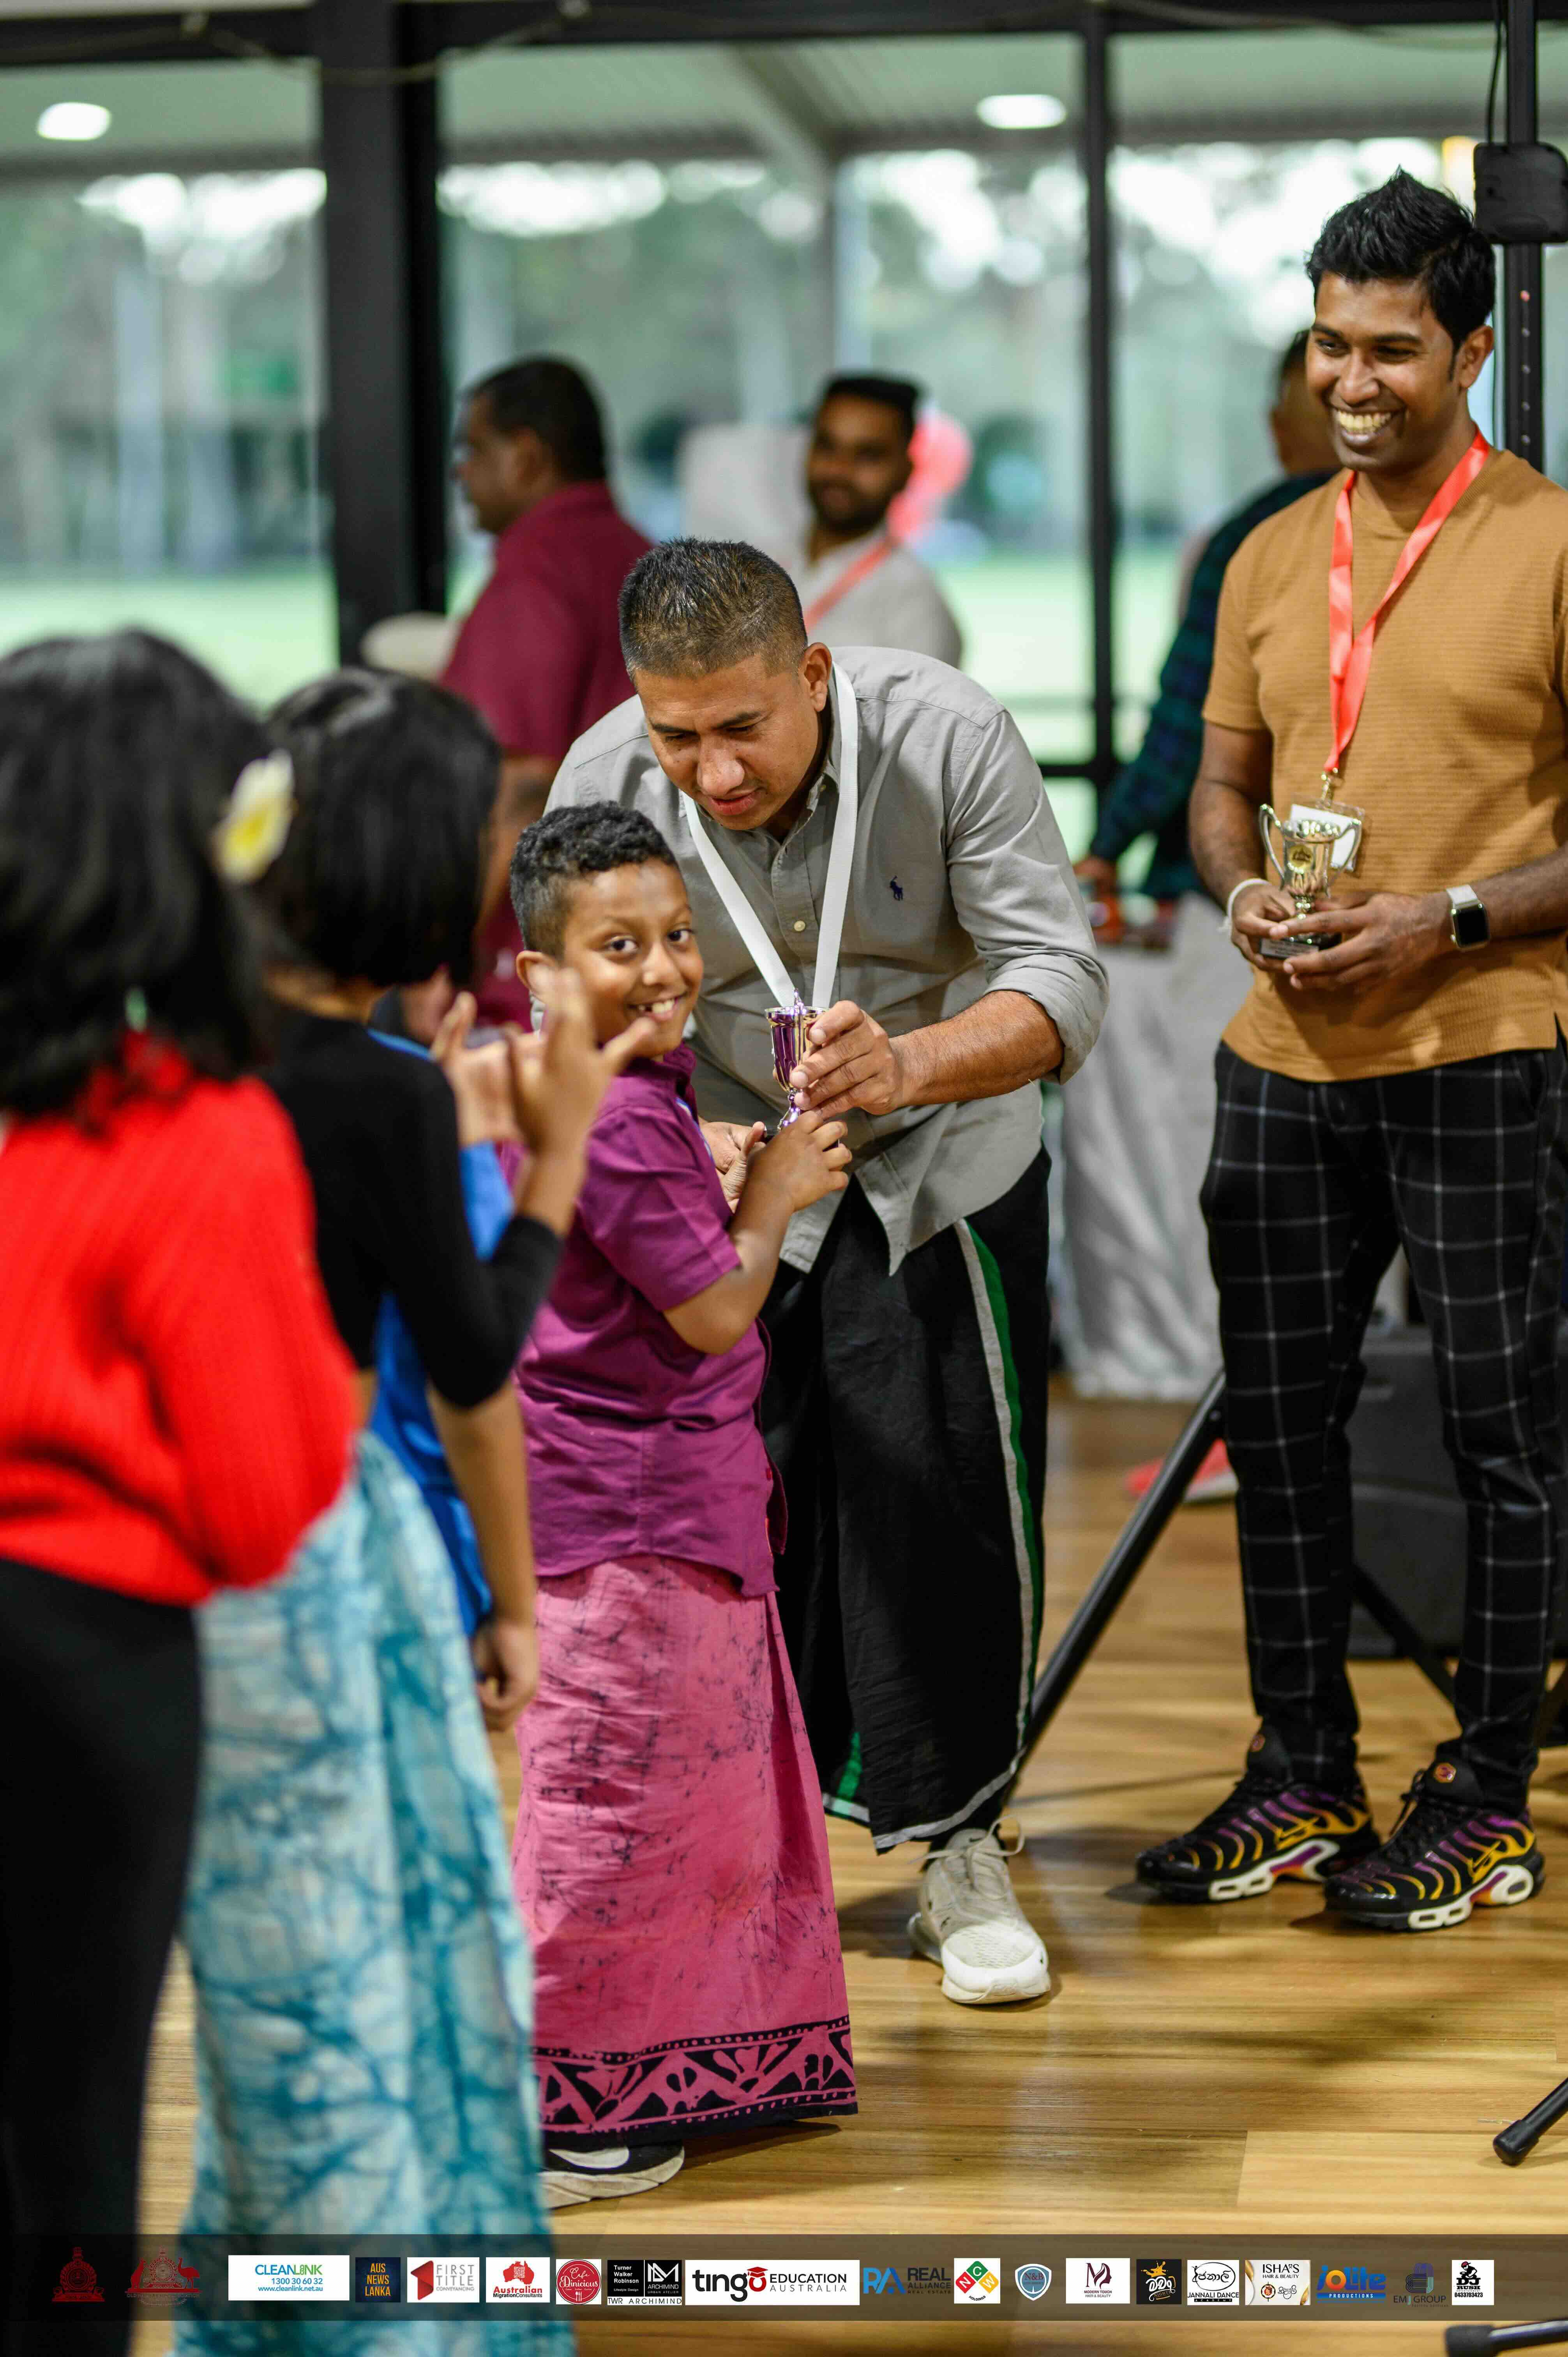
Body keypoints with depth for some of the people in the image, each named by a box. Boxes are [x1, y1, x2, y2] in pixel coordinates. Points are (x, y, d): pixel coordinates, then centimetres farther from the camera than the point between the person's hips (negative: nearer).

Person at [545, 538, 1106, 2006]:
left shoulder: (945, 738, -25)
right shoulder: (603, 784, -19)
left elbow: (1060, 977, -26)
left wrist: (911, 1065, -46)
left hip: (945, 1166, -1)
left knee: (946, 1490, -7)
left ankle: (957, 1845, 10)